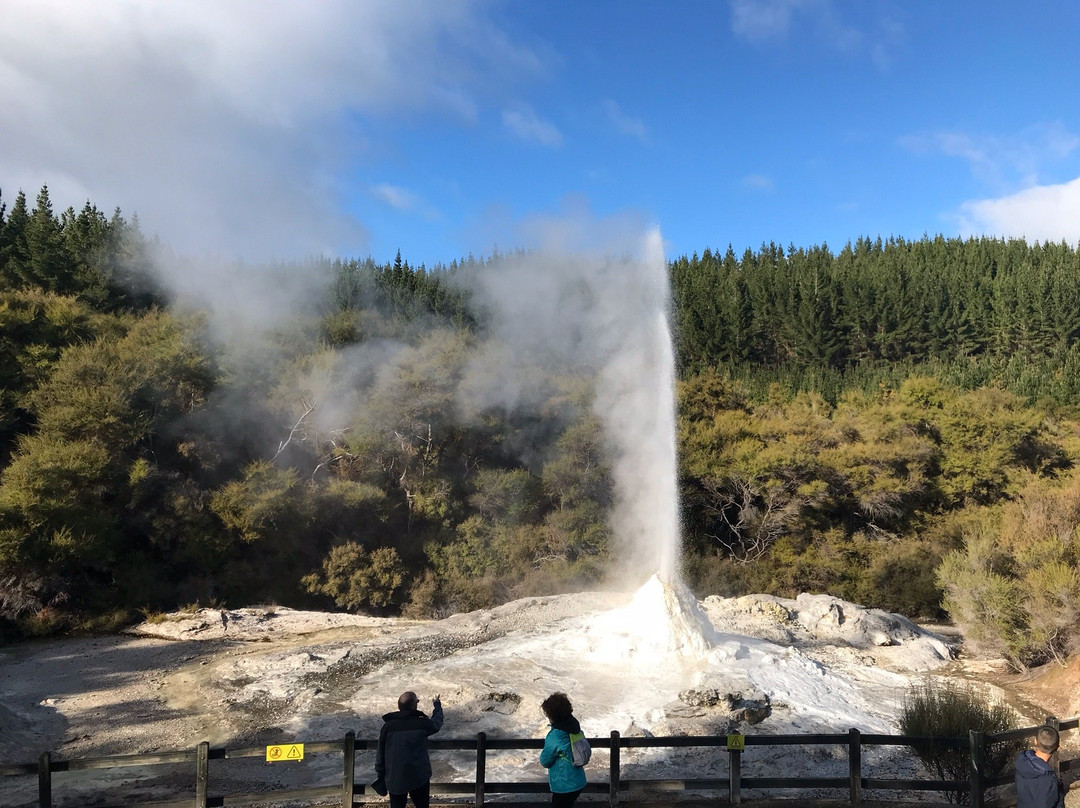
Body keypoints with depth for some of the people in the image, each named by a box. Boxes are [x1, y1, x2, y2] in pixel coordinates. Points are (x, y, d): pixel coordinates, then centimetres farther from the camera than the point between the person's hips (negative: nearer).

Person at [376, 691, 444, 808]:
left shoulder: (388, 726, -6)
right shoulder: (422, 724, -9)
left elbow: (380, 753, 1)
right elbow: (437, 723, 13)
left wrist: (381, 775, 13)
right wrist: (437, 705, 32)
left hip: (395, 779, 1)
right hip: (419, 777, -1)